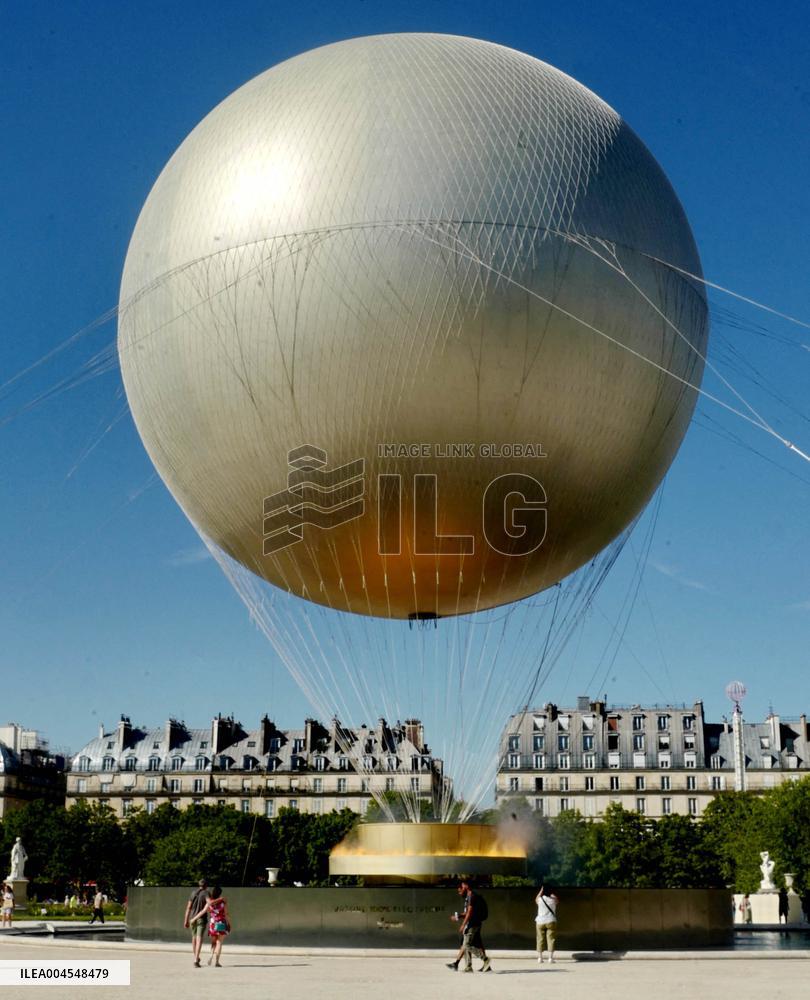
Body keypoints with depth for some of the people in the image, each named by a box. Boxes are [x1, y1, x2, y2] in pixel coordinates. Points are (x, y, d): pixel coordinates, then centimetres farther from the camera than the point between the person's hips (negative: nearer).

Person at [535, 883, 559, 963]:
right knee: (551, 939, 1)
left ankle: (540, 957, 5)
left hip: (540, 922, 1)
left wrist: (541, 891, 22)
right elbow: (557, 900, 23)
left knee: (540, 939, 5)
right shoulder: (553, 900, -2)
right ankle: (550, 957, -3)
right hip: (551, 922, -1)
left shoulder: (540, 899, -2)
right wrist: (551, 893, 21)